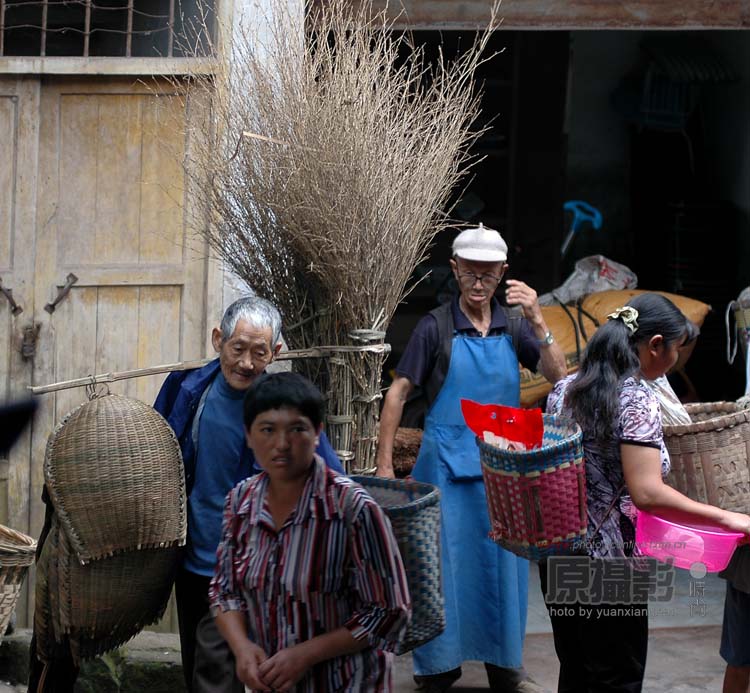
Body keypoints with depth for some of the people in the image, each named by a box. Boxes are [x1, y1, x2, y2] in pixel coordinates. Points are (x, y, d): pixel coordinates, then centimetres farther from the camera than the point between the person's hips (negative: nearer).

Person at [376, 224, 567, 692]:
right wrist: (385, 465, -7)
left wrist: (537, 320, -16)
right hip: (448, 465, -3)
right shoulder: (437, 328, -4)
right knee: (443, 563, 2)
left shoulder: (514, 328, 5)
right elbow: (399, 393, -3)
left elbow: (559, 377, -4)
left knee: (503, 564, 9)